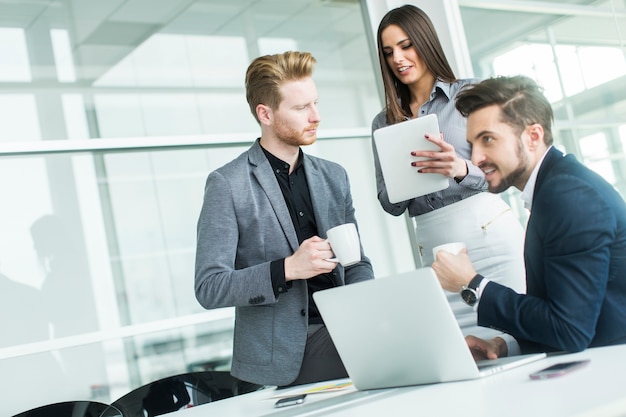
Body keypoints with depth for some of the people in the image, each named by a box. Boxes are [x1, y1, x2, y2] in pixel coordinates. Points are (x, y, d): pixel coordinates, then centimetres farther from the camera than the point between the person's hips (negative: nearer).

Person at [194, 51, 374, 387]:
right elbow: (208, 288, -9)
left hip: (342, 331, 7)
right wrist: (288, 269, -22)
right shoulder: (226, 184, -4)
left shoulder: (333, 177, 14)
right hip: (284, 354, -7)